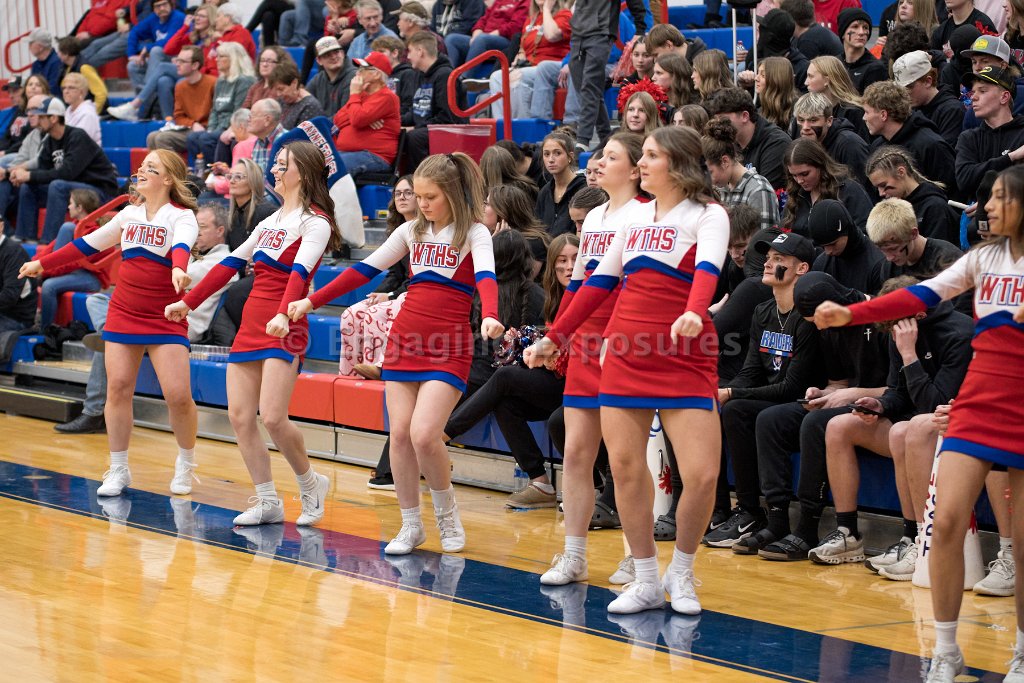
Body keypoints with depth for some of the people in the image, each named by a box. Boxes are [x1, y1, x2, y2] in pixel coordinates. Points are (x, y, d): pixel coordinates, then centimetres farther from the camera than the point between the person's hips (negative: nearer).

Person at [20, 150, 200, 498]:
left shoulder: (182, 216, -7)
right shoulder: (129, 214, 10)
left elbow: (181, 246, -30)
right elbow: (88, 244, 21)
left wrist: (179, 269, -52)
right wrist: (43, 263, 24)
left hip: (166, 318, -5)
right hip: (124, 311, 5)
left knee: (178, 394, -11)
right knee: (118, 388, -1)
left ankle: (186, 465, 11)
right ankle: (118, 470, 9)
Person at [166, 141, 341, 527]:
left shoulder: (315, 222, -6)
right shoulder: (270, 222, 19)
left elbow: (300, 272, -22)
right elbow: (230, 264, 23)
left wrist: (283, 313, -38)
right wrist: (188, 302, 21)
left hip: (284, 331, -8)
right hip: (250, 324, 8)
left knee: (272, 417, -17)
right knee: (239, 416, 0)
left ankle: (310, 484, 6)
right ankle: (268, 503, 8)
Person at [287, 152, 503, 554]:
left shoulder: (474, 234, -4)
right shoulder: (412, 231, 10)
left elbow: (485, 277, -23)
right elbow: (365, 269, 13)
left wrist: (489, 317, -43)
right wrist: (312, 301, 10)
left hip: (449, 349, -5)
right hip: (405, 341, 5)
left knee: (423, 434, -17)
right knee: (400, 434, -1)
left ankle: (447, 514, 7)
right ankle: (411, 526, 11)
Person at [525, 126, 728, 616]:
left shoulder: (707, 215, -2)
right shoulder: (636, 218, 16)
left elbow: (707, 270, -22)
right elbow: (599, 282, 20)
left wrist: (693, 313, -42)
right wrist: (553, 338, 16)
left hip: (684, 359, -6)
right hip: (625, 353, 6)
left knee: (702, 472, -12)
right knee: (624, 465, 1)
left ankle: (681, 574, 9)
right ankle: (647, 581, 12)